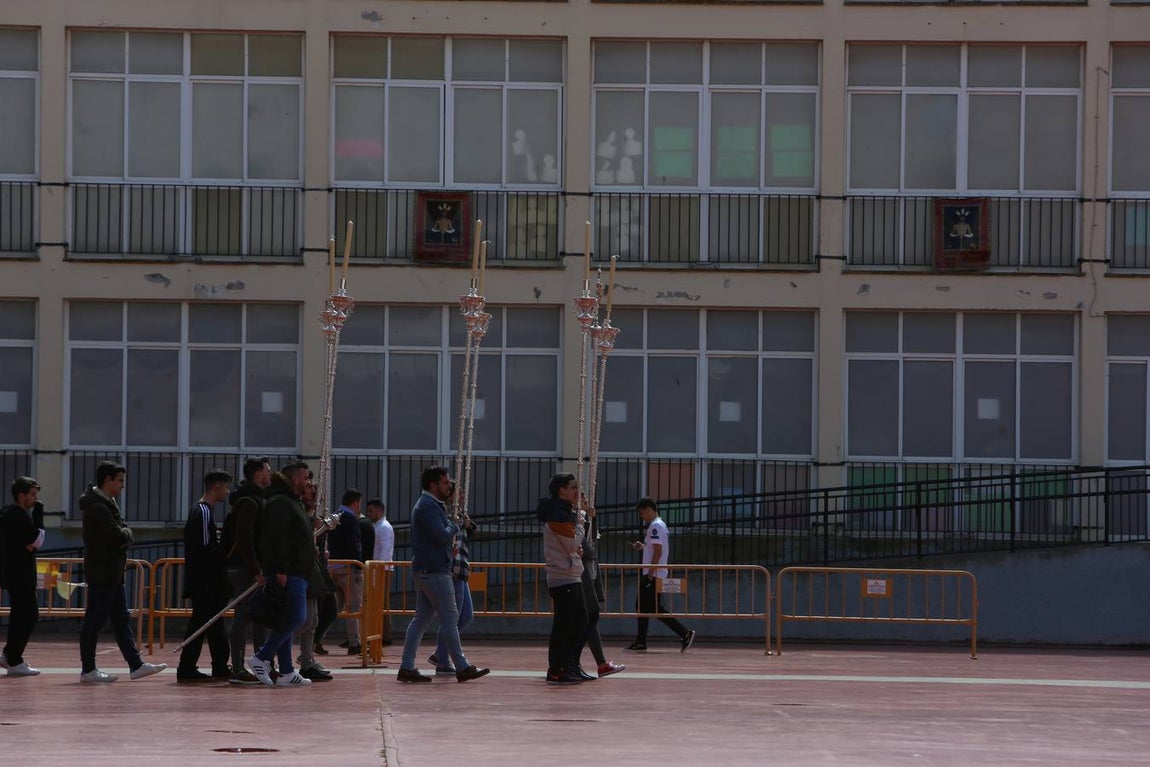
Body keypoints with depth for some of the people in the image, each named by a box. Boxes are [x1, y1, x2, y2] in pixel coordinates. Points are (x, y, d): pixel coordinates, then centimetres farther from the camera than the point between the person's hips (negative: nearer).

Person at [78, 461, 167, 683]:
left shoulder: (108, 504, 17)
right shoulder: (97, 508, -18)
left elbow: (123, 535, 15)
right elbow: (119, 537, -23)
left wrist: (124, 534, -7)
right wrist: (127, 533, -2)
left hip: (113, 572, 11)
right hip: (102, 572, -11)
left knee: (121, 620, 11)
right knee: (94, 620, -5)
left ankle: (136, 664, 14)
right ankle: (88, 670, -1)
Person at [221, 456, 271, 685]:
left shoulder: (255, 499, 19)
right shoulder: (248, 501, -14)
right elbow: (244, 539, -22)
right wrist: (256, 571, -23)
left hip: (251, 568, 10)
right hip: (244, 569, -10)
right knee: (244, 616, -9)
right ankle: (238, 670, -8)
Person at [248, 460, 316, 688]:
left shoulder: (293, 503, 23)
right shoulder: (280, 503, -10)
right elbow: (276, 538, -20)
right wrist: (280, 569, -26)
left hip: (295, 573, 11)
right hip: (287, 574, -11)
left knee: (288, 620, 9)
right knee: (296, 618, -15)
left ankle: (286, 673, 9)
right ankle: (261, 658, -13)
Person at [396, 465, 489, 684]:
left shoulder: (428, 505, 19)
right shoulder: (429, 506, -14)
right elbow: (441, 536, -23)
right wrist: (453, 526, -5)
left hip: (424, 570, 10)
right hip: (435, 571, -10)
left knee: (421, 619, 8)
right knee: (450, 618, -5)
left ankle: (407, 668, 6)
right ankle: (462, 668, -2)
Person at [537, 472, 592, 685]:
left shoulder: (566, 513, 19)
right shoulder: (557, 516, -14)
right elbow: (573, 543, -19)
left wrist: (577, 548, 4)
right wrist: (581, 524, -4)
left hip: (572, 578, 11)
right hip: (563, 578, -11)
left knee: (581, 624, 13)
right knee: (563, 626, -9)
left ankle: (572, 667, 19)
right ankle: (556, 671, -6)